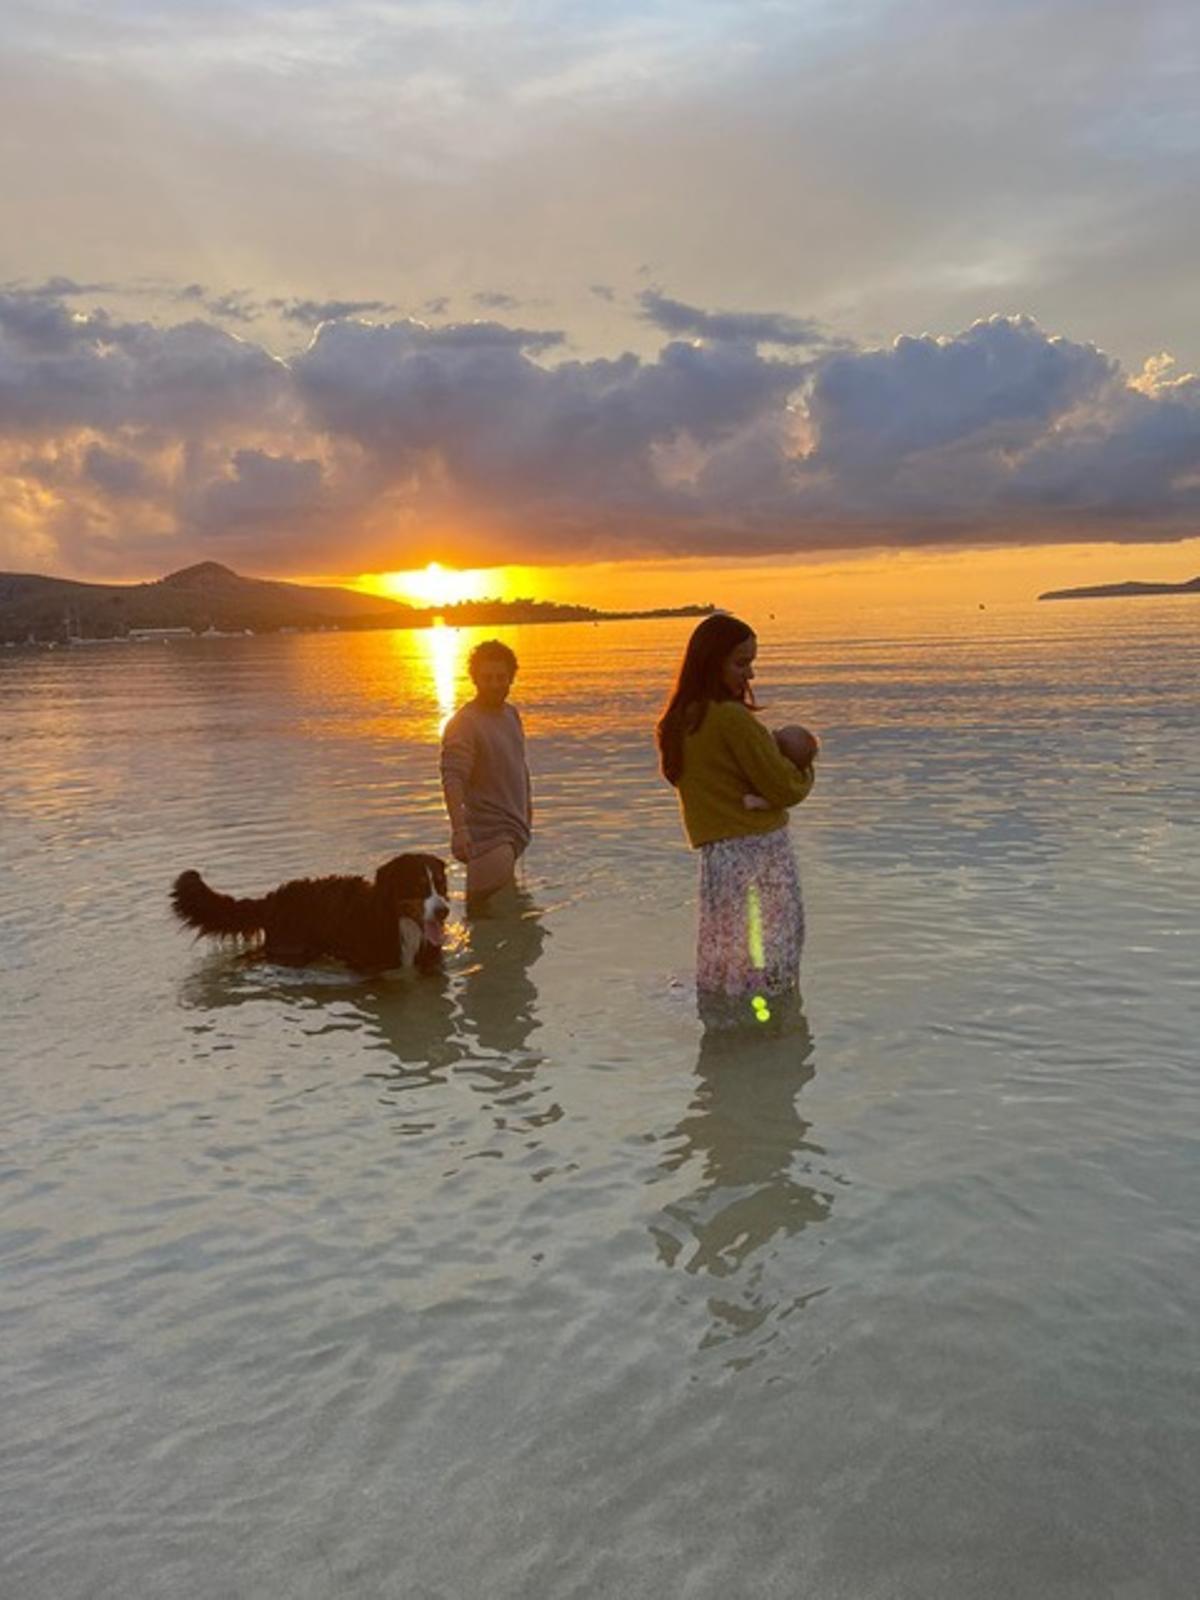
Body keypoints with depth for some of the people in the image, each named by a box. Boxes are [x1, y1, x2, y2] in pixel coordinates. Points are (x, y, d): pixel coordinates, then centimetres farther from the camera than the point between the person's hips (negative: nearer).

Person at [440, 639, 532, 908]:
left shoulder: (511, 713, 11)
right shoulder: (464, 723, -16)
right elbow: (452, 779, -27)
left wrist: (527, 804, 29)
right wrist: (459, 829, -38)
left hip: (514, 828, 9)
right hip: (488, 833, -9)